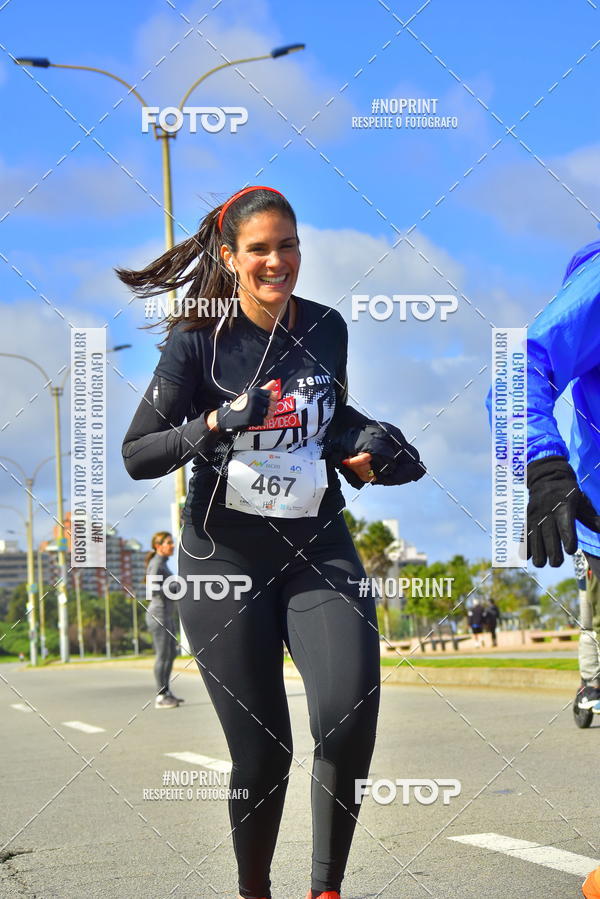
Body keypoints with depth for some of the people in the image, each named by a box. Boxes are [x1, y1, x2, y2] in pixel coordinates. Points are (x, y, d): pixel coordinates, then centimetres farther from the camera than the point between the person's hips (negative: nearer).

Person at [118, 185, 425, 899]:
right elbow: (136, 455, -8)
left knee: (349, 720, -19)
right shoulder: (198, 340, -6)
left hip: (318, 546, 3)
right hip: (226, 557, -2)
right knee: (261, 752, 1)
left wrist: (364, 442, 3)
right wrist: (216, 423, -23)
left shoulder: (326, 327, 5)